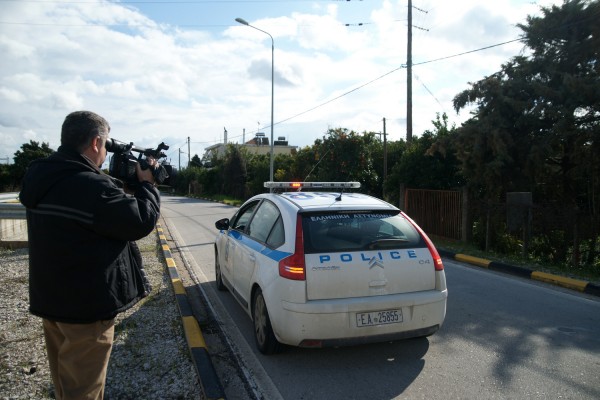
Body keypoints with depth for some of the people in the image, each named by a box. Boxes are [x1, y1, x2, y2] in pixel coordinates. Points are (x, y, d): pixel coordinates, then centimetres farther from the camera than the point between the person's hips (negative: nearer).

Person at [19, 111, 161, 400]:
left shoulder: (43, 177, 1)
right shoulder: (91, 187, -29)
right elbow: (142, 221, -20)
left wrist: (119, 182, 4)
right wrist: (147, 184, -5)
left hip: (50, 298, 9)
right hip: (86, 306, -9)